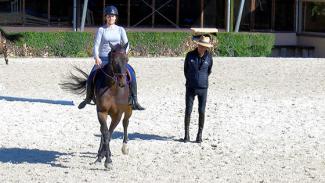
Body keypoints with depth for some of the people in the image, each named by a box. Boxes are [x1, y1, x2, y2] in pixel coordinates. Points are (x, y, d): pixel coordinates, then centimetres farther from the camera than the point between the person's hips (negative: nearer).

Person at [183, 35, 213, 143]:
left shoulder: (209, 57, -4)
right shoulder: (190, 55, -5)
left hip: (203, 88, 0)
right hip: (191, 88, 0)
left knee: (202, 112, 1)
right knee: (188, 111, -1)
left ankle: (200, 135, 13)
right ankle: (186, 134, 10)